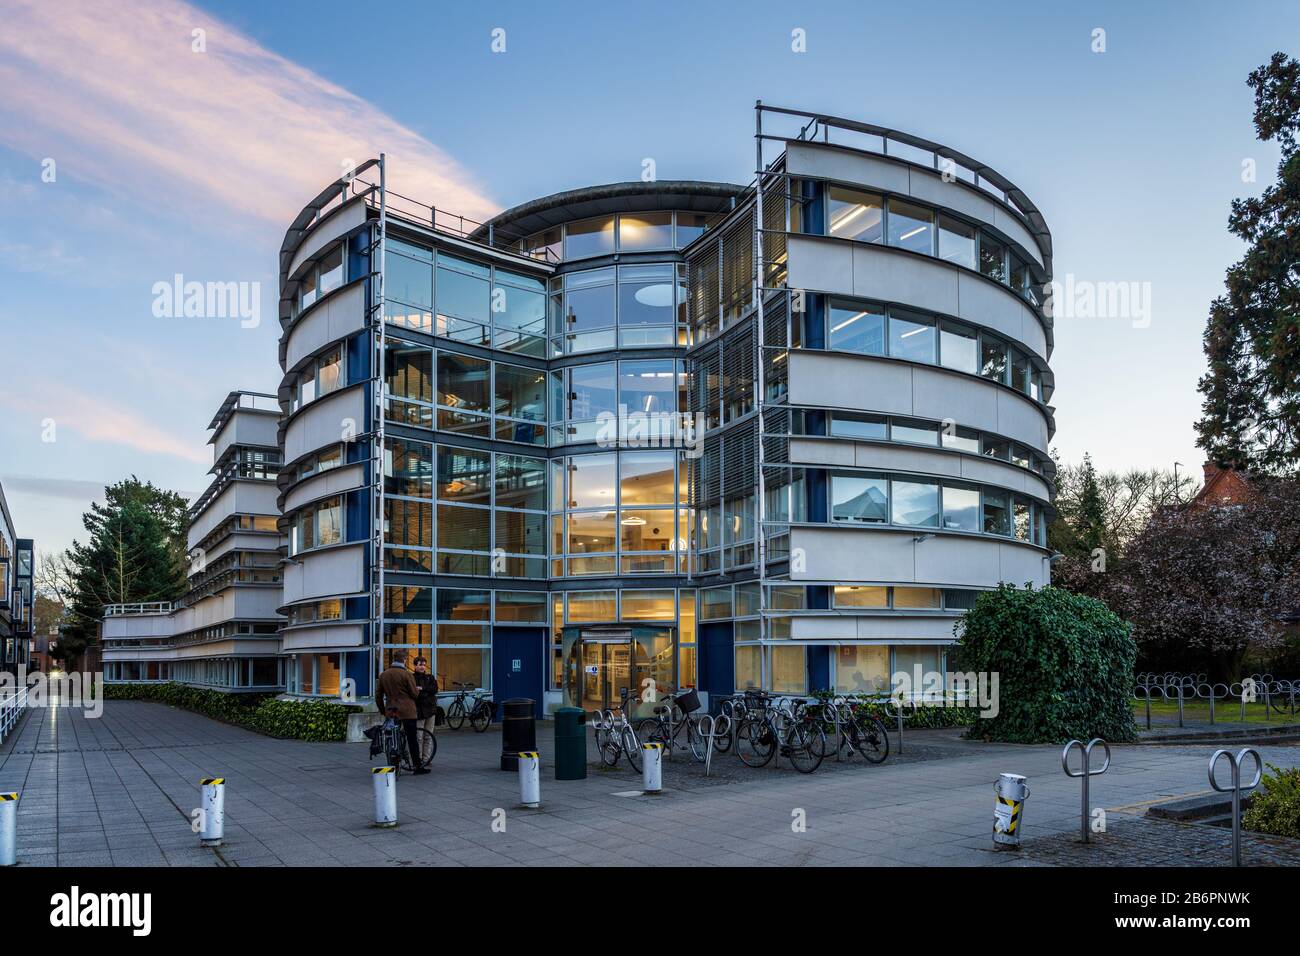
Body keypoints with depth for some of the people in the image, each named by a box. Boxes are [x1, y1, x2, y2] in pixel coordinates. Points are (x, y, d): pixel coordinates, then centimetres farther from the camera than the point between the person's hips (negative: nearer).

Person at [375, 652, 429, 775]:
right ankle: (418, 766, 3)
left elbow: (378, 696, 11)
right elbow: (415, 694, -7)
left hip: (390, 712, 5)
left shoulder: (383, 675, 8)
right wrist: (418, 690, 15)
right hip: (406, 711, -5)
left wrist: (383, 711, 21)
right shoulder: (406, 674, -9)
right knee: (412, 739, 1)